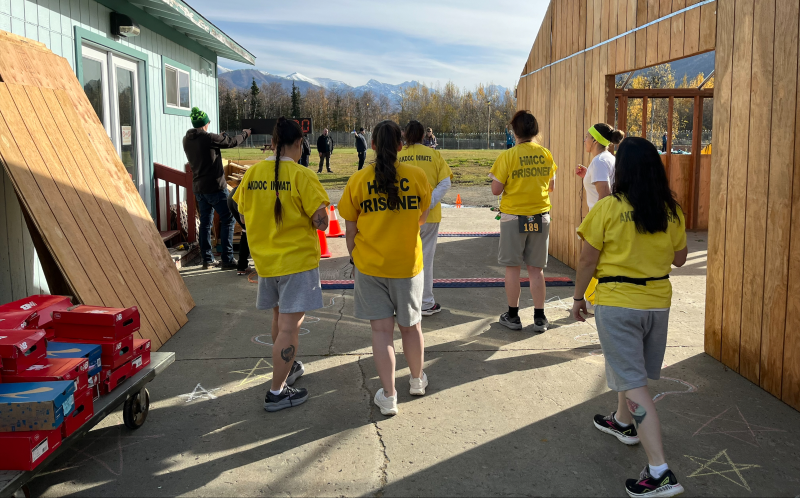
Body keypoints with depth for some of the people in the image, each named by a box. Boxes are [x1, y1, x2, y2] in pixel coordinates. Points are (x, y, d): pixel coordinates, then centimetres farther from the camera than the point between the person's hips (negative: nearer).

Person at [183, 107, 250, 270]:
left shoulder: (187, 140, 5)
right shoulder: (208, 138, -15)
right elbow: (232, 142, -6)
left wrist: (219, 138, 24)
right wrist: (246, 133, 12)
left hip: (199, 188, 7)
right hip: (215, 187, -7)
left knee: (205, 223, 13)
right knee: (228, 220, 1)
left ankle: (207, 259, 16)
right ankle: (227, 259, -2)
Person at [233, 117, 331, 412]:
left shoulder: (252, 174, 0)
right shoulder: (302, 176, -16)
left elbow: (244, 213, 10)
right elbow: (321, 222, -17)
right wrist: (319, 215, 4)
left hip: (264, 259, 6)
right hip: (297, 259, -6)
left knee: (279, 316, 24)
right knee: (290, 325, 0)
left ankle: (288, 367, 42)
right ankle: (277, 393, 6)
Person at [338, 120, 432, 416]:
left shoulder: (358, 181, -8)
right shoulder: (417, 176, -7)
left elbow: (350, 229, -2)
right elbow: (422, 217, 7)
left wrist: (354, 258, 13)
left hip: (369, 265, -1)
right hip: (408, 263, 1)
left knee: (381, 329, 6)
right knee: (410, 325, 18)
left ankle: (388, 397, 10)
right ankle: (417, 380, 38)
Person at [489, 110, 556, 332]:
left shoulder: (507, 156, -11)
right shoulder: (546, 154, 1)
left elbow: (496, 189, -10)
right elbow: (551, 187, 10)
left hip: (514, 217, -3)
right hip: (540, 216, 3)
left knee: (513, 268, 7)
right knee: (536, 269, 10)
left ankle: (513, 316, 15)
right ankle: (539, 318, 14)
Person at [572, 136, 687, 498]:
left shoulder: (608, 208, -14)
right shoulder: (671, 211, 0)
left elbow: (588, 259, -11)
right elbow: (679, 258, 10)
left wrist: (578, 297, 2)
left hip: (617, 303, -6)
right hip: (658, 301, 6)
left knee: (633, 383, -3)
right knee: (631, 367, 27)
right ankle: (623, 423, 50)